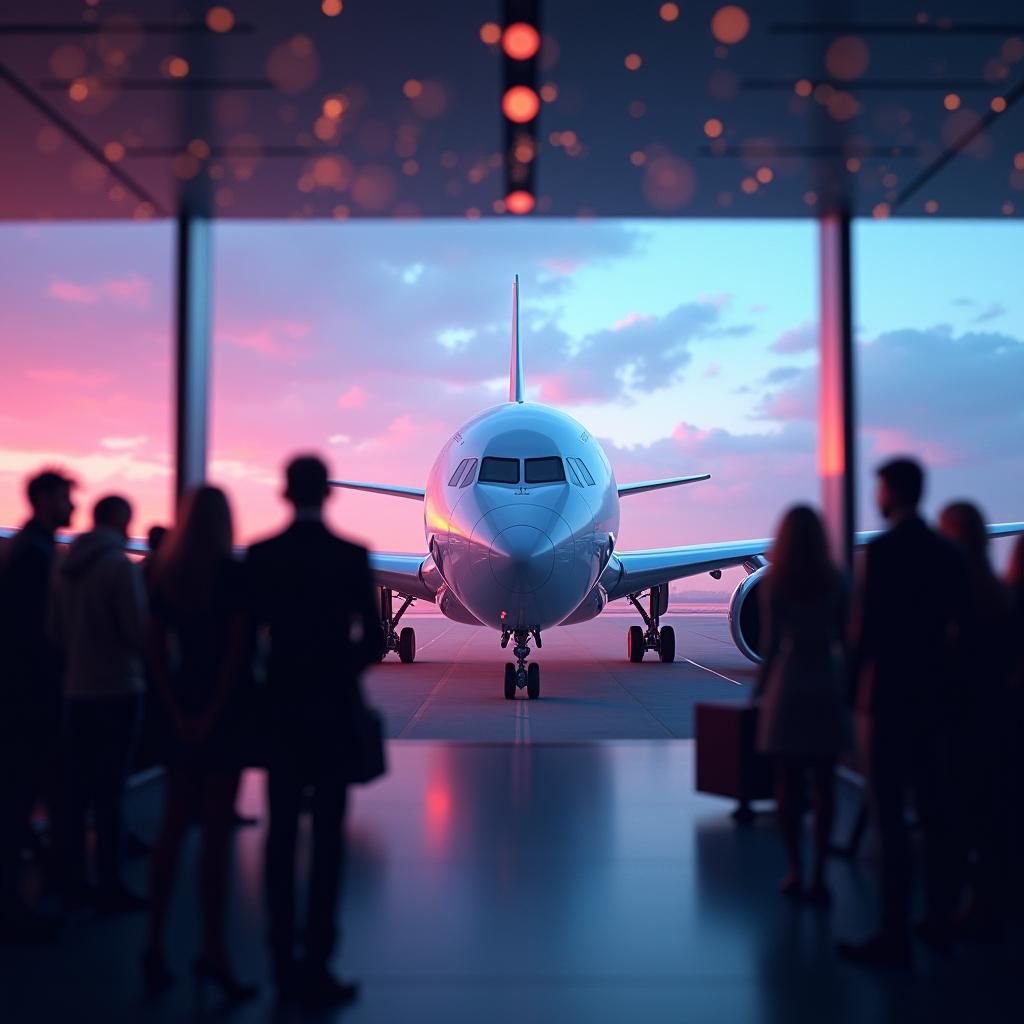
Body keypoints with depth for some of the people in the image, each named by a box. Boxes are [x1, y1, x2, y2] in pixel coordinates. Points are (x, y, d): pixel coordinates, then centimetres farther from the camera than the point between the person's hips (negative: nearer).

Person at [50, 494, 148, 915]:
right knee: (109, 792, -2)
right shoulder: (120, 565, -15)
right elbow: (140, 631, -17)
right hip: (117, 690, -7)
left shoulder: (68, 565, 7)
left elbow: (56, 630, 11)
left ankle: (73, 880, 19)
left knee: (76, 789, 12)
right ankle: (110, 887, 4)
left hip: (77, 690, 7)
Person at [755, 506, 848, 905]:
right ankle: (819, 876, 5)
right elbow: (845, 639, 2)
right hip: (827, 687, 2)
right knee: (824, 785, 7)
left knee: (788, 783, 8)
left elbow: (772, 645, -7)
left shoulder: (775, 584, -6)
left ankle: (795, 872, 13)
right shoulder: (836, 582, -1)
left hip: (789, 687, -2)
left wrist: (759, 688, 4)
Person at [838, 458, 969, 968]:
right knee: (935, 810, 15)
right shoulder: (948, 553, 6)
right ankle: (938, 921, 24)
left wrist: (853, 689, -3)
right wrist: (944, 683, 17)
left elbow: (865, 626, -16)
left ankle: (894, 936, 0)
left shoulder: (883, 550, -14)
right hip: (936, 696, 7)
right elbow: (956, 627, 9)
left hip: (889, 697, -7)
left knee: (890, 818, -3)